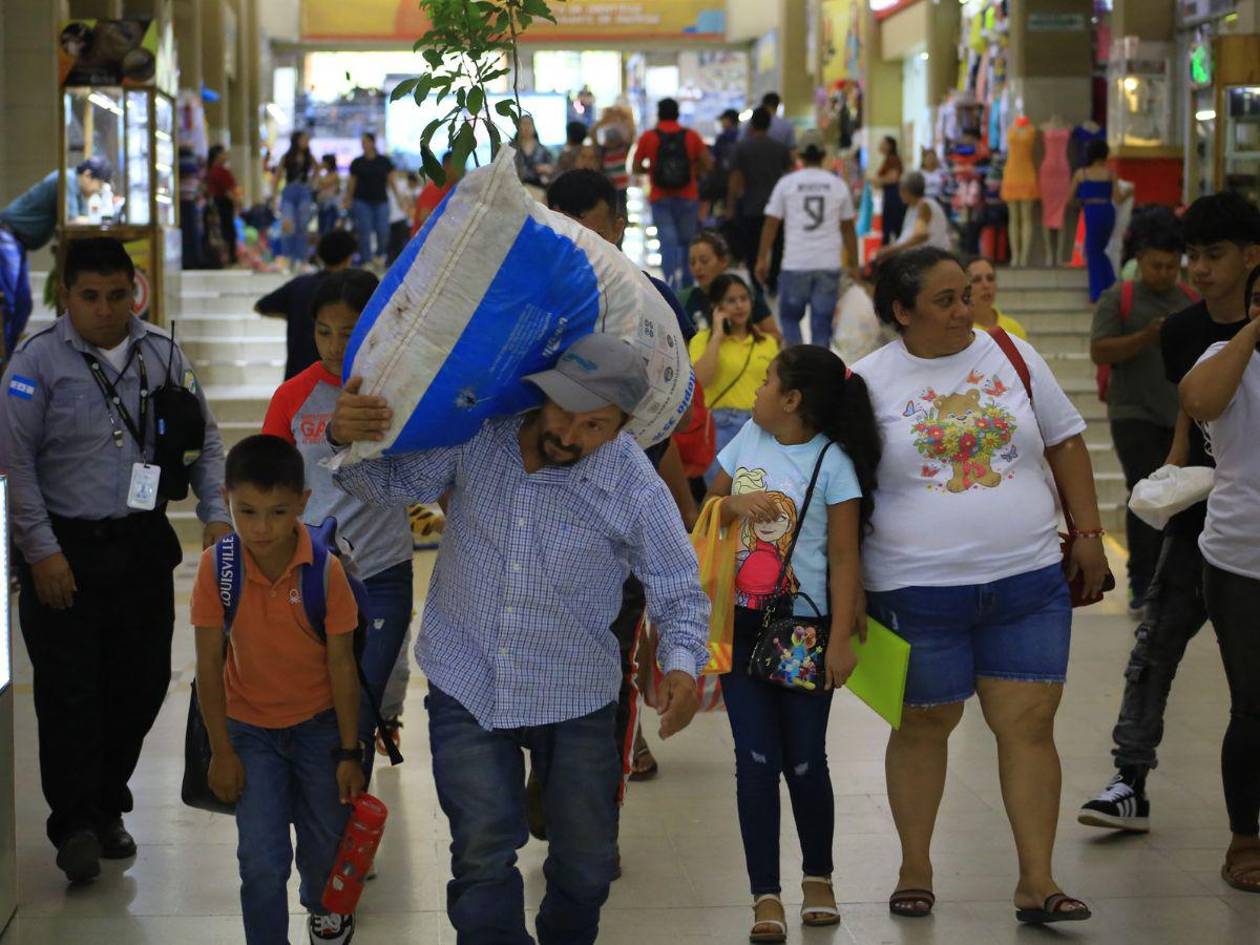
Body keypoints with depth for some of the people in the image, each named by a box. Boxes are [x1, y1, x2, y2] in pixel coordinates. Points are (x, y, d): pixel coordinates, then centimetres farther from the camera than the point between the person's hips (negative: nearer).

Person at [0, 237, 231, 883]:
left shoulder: (164, 355, 6)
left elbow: (205, 441, 13)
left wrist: (216, 514, 1)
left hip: (143, 548, 4)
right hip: (65, 552, -4)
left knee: (140, 683, 9)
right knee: (69, 691, -3)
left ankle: (107, 808, 26)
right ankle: (75, 826, 7)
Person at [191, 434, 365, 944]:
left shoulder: (326, 571, -22)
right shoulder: (216, 567, -21)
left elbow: (341, 664, -12)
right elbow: (209, 664, -12)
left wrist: (349, 753, -7)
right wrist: (222, 752, -8)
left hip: (318, 724, 0)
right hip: (250, 727, 0)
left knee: (325, 842, 15)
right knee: (262, 859, -8)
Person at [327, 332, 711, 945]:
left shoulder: (636, 490, -15)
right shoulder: (476, 430, -11)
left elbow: (679, 592, -7)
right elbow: (395, 481, -6)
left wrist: (682, 662, -26)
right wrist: (345, 437, -27)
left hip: (575, 696, 0)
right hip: (466, 684, 0)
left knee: (586, 859, 12)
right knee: (482, 853, -7)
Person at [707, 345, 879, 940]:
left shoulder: (832, 462, -8)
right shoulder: (747, 440, 7)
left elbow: (845, 557, -9)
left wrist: (841, 640, -14)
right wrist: (733, 505, -8)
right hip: (740, 624, 3)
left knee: (804, 761, 3)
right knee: (756, 760, -1)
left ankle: (818, 878, 25)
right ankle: (765, 896, 3)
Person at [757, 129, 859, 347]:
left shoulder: (786, 183, 1)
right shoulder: (838, 185, 6)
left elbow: (771, 224, -1)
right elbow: (848, 229, 9)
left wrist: (762, 259, 7)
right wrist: (853, 264, 17)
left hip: (795, 264, -1)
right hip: (829, 264, 1)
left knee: (789, 317, 14)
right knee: (822, 322, 6)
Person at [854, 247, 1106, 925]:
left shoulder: (1011, 356, 4)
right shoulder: (869, 381, -3)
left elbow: (1065, 443, 11)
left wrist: (1088, 533, 6)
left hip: (1029, 583, 2)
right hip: (916, 590, -2)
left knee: (1029, 724, -1)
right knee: (923, 723, 9)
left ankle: (1036, 881, 4)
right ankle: (914, 868, 24)